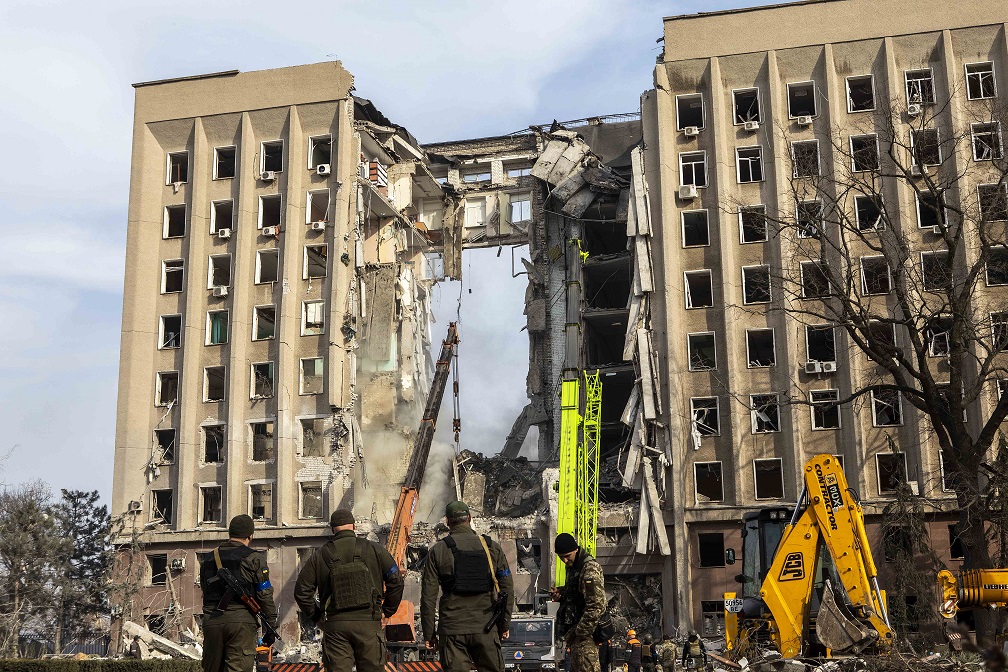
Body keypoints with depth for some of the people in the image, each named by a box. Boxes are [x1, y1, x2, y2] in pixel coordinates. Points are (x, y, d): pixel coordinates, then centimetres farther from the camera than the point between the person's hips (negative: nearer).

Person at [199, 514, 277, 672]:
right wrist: (270, 627, 3)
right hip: (241, 620, -4)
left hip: (211, 621, 5)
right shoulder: (254, 558, -1)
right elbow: (264, 596, -3)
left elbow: (205, 592, 17)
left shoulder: (208, 559, 15)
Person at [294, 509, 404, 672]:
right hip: (368, 622, -1)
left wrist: (316, 617, 15)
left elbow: (302, 591, 6)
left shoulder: (319, 556, 7)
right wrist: (387, 611, 14)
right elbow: (396, 580, 5)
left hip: (334, 625, 1)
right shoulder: (373, 549, 5)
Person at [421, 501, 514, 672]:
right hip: (486, 629, 1)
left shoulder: (438, 551, 0)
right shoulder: (492, 547, 5)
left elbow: (428, 595, -1)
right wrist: (505, 624, 15)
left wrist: (428, 634, 6)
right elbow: (507, 588, 6)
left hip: (452, 630, -1)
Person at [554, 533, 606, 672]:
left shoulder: (590, 569, -17)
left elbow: (597, 606, -22)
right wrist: (561, 594, 11)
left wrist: (580, 633, -20)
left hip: (585, 635, -10)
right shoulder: (573, 566, 15)